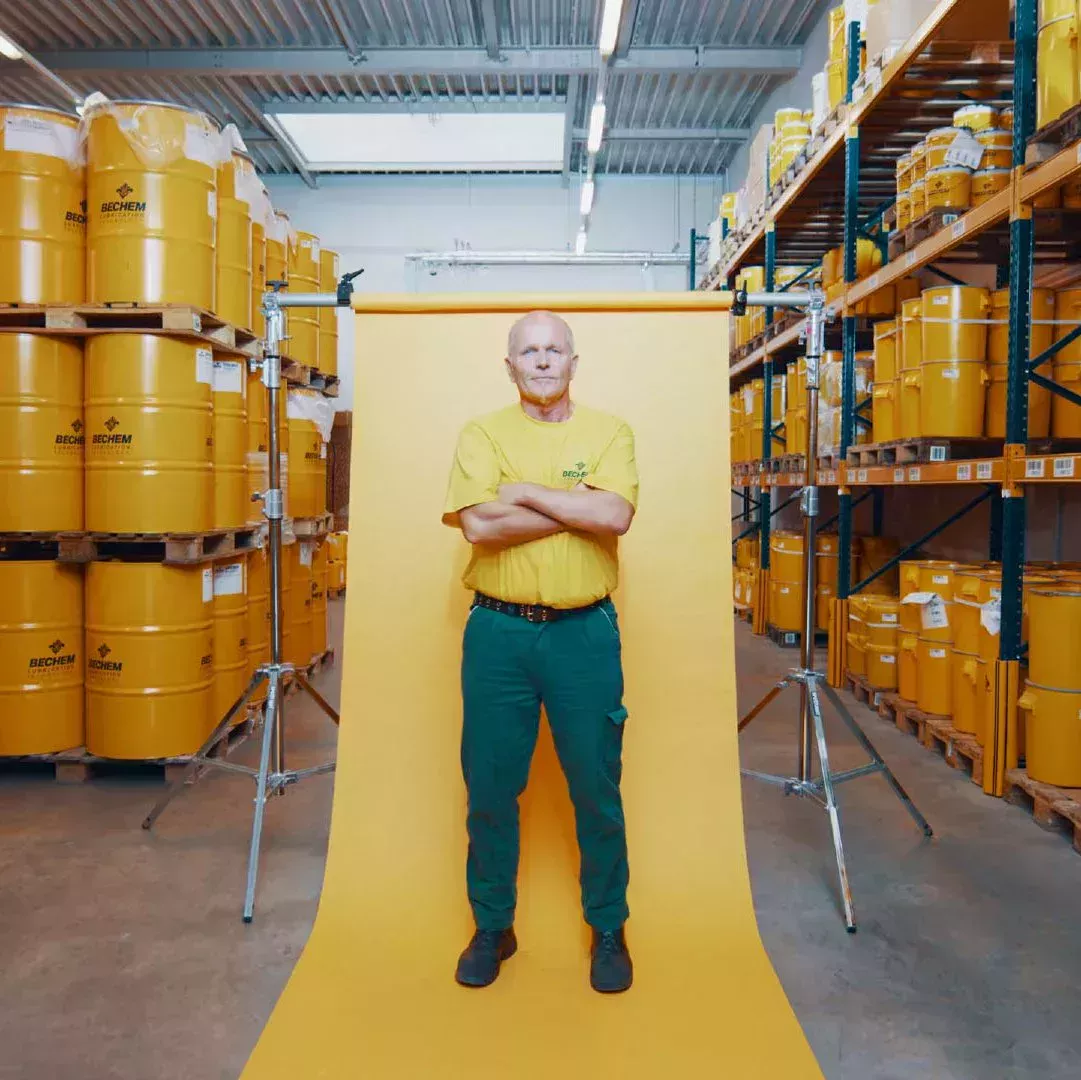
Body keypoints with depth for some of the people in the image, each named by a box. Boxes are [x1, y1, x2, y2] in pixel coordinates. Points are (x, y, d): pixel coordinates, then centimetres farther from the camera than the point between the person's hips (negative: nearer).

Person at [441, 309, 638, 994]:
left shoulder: (609, 432, 4)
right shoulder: (481, 435, 4)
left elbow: (617, 515, -14)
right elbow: (478, 524, -13)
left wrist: (524, 491, -11)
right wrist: (579, 504, -12)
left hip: (585, 633, 0)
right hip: (498, 633, 1)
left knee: (598, 789, 9)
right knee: (490, 788, 11)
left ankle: (608, 930, 29)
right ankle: (493, 928, 31)